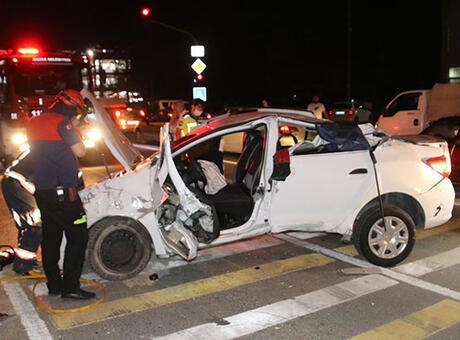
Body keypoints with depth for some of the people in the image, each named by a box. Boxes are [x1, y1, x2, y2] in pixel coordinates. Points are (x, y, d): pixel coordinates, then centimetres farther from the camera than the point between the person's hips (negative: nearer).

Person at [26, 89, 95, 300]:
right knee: (78, 237, -2)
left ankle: (53, 284, 22)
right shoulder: (62, 122, -12)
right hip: (62, 192, -9)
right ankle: (70, 287, -1)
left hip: (41, 191, 9)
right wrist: (74, 133, 4)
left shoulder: (34, 122, 15)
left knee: (50, 238, 14)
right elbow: (80, 151, -13)